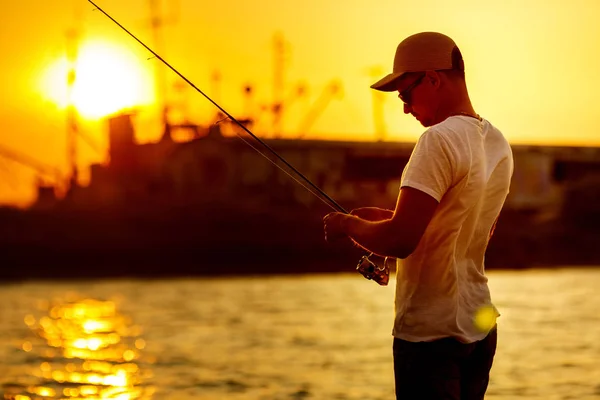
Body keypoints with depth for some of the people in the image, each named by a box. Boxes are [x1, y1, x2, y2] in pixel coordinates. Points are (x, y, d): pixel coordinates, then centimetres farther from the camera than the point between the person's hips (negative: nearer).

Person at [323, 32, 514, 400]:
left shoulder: (441, 140, -18)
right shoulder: (499, 144, 9)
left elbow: (400, 241, -23)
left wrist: (350, 224, -5)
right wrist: (385, 219, 17)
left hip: (431, 332, -8)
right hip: (480, 328, 9)